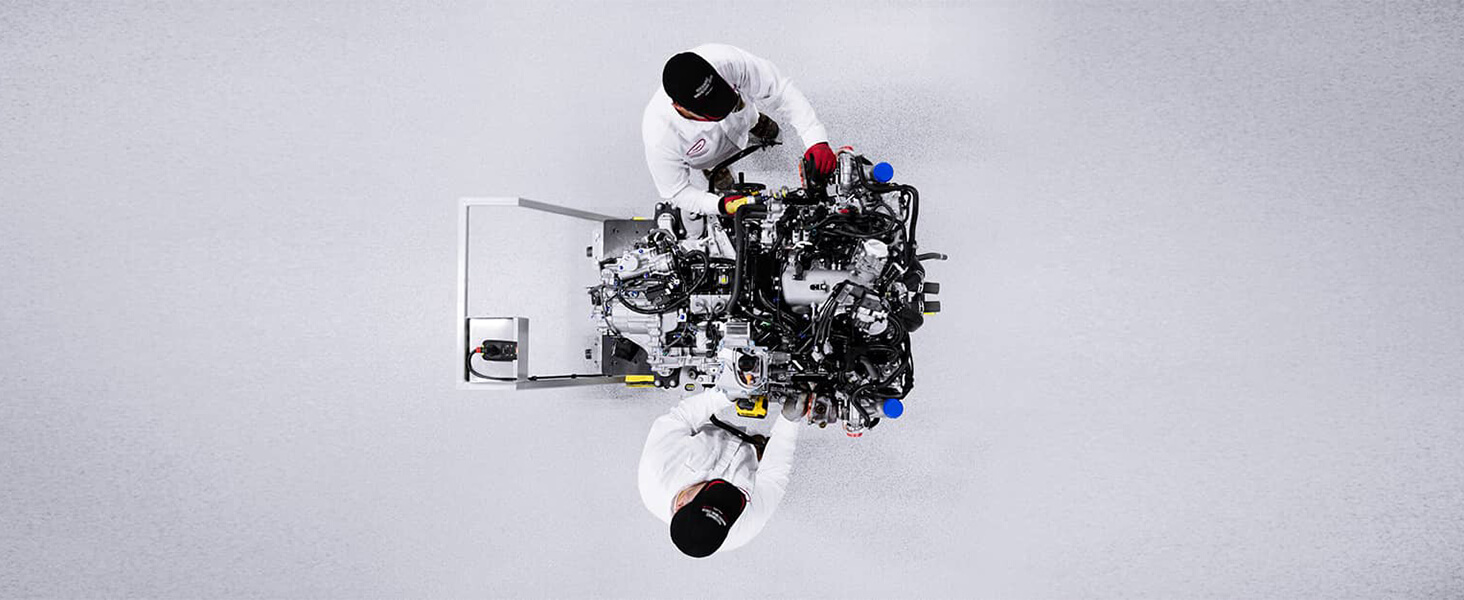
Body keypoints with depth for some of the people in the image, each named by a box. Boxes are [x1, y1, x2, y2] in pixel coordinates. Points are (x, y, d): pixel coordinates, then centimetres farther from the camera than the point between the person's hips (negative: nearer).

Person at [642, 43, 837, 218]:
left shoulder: (725, 59, -47)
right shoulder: (659, 139, -47)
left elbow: (779, 89, -36)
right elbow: (677, 193, -30)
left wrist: (816, 140, -44)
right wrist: (721, 205, -46)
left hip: (741, 119, 2)